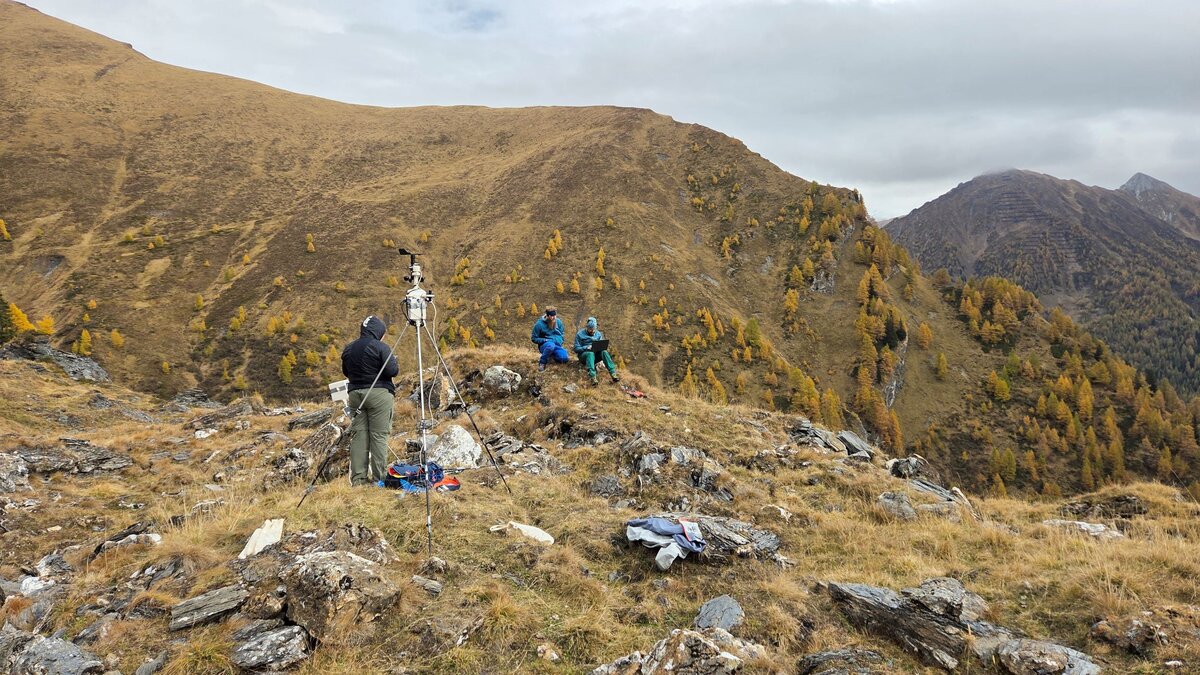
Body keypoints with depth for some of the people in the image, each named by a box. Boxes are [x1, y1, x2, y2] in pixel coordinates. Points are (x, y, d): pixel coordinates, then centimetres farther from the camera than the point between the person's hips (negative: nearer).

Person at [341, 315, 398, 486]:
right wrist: (396, 365, 7)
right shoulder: (380, 347, -9)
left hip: (355, 393, 6)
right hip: (379, 394, -6)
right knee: (379, 436, -3)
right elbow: (392, 371, -13)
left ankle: (358, 478, 5)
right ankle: (379, 478, -3)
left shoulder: (348, 349, 10)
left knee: (358, 436, 6)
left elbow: (345, 372, 19)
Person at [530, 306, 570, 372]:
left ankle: (552, 355, 12)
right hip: (545, 345, -5)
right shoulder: (539, 324, -10)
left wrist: (559, 341, -1)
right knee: (551, 345, -42)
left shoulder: (558, 322, 5)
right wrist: (545, 340, -17)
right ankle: (542, 363, -20)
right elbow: (534, 338, -4)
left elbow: (562, 334, 20)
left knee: (565, 358, -23)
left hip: (557, 345, 5)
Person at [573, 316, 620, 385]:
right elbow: (576, 349, -3)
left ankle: (613, 374, -45)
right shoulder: (579, 334, 2)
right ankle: (593, 378, -59)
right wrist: (586, 347, -19)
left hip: (596, 354, 3)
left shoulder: (598, 334, 15)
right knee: (590, 353, -40)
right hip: (584, 354, -3)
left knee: (604, 351, -31)